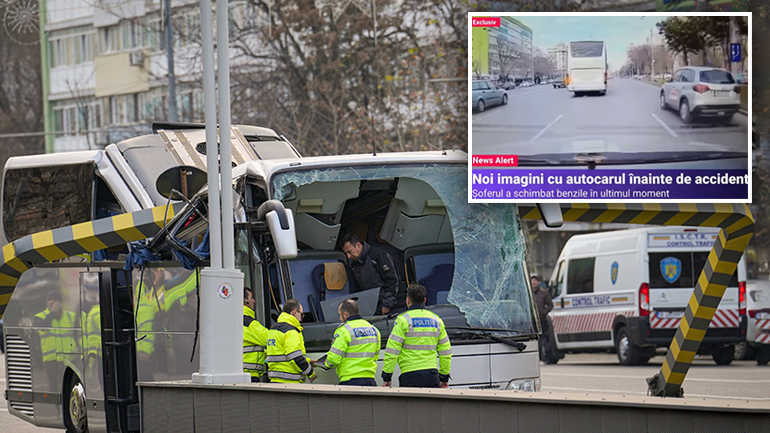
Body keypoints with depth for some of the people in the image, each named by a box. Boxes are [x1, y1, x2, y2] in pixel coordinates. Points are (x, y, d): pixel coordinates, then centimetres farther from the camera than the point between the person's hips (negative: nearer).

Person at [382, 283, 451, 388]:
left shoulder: (403, 320, -3)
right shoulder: (436, 320, 13)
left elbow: (392, 351, -6)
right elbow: (445, 352, 17)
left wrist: (386, 377, 0)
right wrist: (444, 377, 25)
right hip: (432, 375, 5)